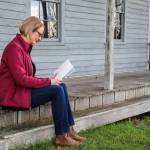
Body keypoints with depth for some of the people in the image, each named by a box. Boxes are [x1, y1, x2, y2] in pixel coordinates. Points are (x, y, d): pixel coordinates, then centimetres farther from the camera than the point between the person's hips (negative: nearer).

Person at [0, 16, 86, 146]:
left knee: (62, 86, 0)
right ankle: (61, 136, -10)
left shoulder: (24, 47, 11)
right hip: (15, 94, -9)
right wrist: (48, 81, -17)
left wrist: (48, 80, -3)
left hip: (23, 89, 9)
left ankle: (68, 130, -1)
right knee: (57, 90, -18)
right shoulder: (14, 47, -17)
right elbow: (21, 79, -23)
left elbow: (27, 77, 10)